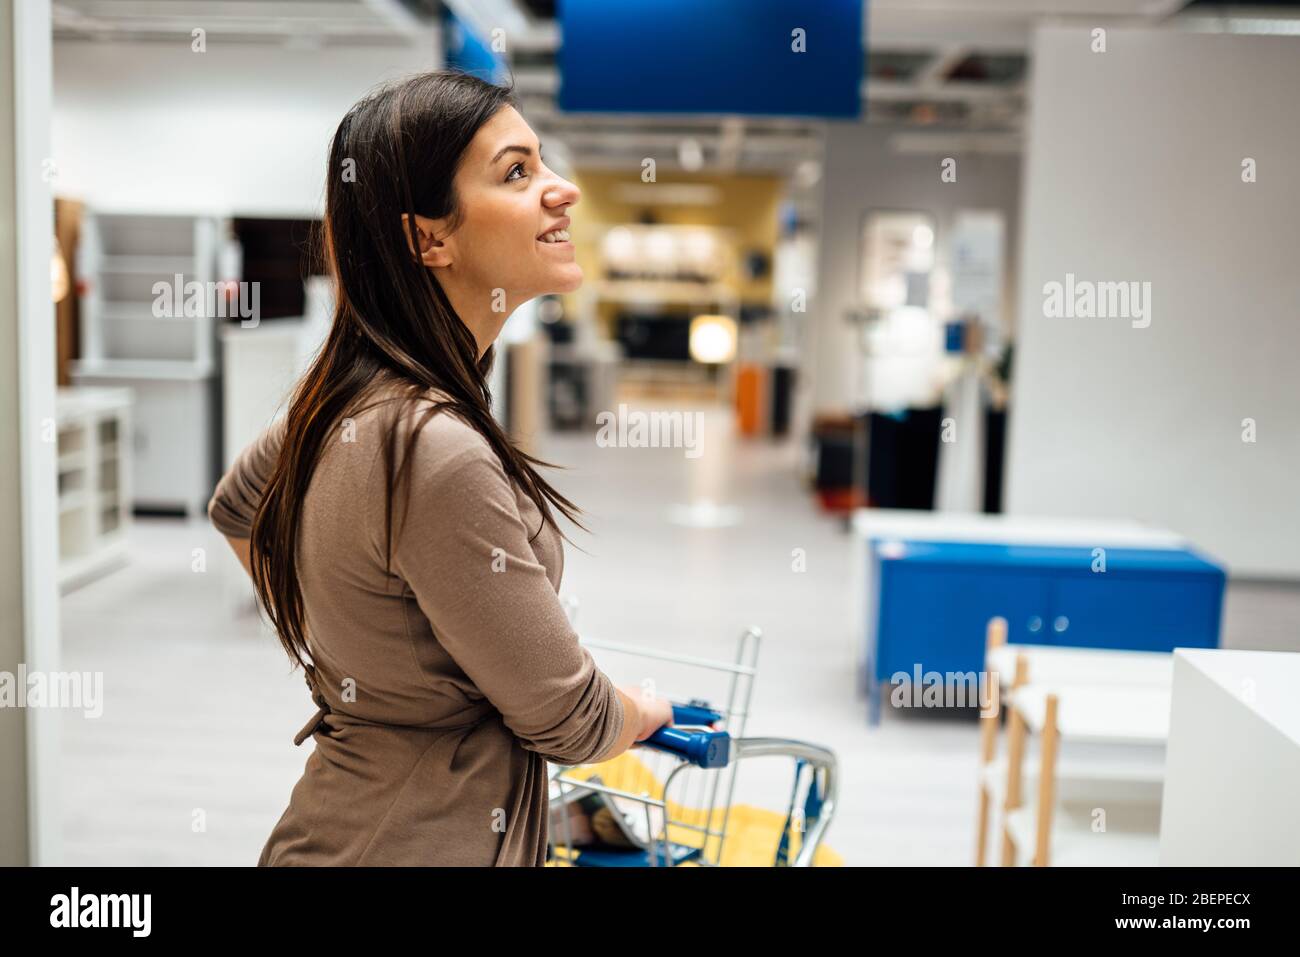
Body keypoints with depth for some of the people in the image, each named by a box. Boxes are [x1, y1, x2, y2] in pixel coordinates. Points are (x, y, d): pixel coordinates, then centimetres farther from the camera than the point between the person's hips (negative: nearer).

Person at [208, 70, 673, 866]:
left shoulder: (349, 396, -2)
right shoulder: (437, 452, -31)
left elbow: (237, 510, 18)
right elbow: (568, 722, -22)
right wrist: (647, 710, -1)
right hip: (423, 843, -8)